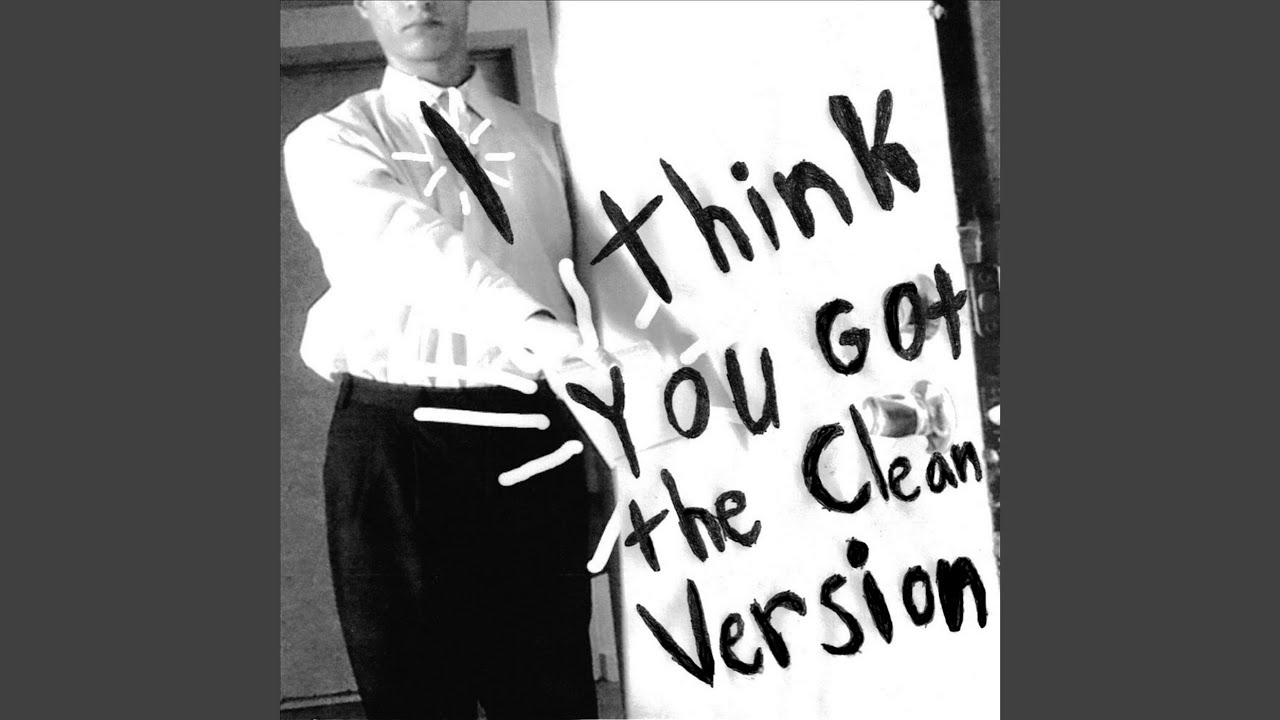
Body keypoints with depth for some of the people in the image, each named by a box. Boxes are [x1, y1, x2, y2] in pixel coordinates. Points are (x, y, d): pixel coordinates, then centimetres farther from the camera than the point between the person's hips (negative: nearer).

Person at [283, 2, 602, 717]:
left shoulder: (544, 138, 17)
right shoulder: (328, 141, 5)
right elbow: (405, 241, -14)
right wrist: (531, 326, -30)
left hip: (532, 435, 2)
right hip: (393, 437, -2)